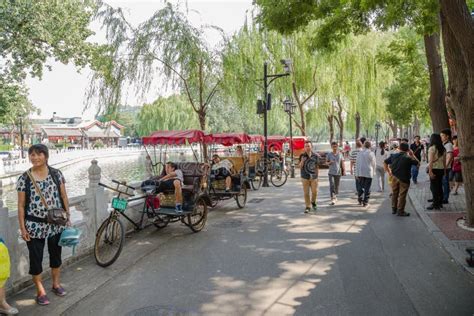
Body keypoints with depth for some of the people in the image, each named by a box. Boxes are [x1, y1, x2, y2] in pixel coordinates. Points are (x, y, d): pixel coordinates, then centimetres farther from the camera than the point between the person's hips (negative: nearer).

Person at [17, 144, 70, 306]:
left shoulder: (56, 173, -2)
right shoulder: (24, 178, -5)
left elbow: (64, 197, 3)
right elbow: (21, 205, -2)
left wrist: (68, 217, 2)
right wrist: (22, 228, -5)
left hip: (56, 224, 2)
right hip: (35, 226, -1)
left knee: (56, 254, 16)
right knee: (36, 258, 7)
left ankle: (56, 284, 36)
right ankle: (40, 291, 24)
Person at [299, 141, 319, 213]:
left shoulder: (315, 156, 1)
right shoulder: (302, 156, -3)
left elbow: (317, 166, 9)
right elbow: (300, 167, -3)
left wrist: (317, 174, 7)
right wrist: (302, 161, -21)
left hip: (314, 177, 1)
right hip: (305, 177, -1)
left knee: (314, 192, 2)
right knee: (306, 193, 2)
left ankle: (313, 202, 31)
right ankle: (308, 206, 15)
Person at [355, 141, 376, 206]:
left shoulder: (360, 153, 3)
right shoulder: (371, 154, -7)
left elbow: (357, 164, 5)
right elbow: (373, 164, 0)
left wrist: (357, 174, 10)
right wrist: (373, 171, 18)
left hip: (360, 173, 3)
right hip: (368, 173, -3)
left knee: (360, 187, 15)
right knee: (367, 188, 3)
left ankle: (360, 200, 20)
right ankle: (365, 202, 6)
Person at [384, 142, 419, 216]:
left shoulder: (393, 156, 2)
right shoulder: (409, 158, -11)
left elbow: (385, 163, 6)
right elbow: (418, 163, 0)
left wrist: (389, 172, 9)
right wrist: (412, 155, 4)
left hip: (394, 177, 4)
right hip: (404, 179, -4)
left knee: (394, 194, 17)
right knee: (402, 195, 3)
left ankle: (394, 209, 26)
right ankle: (400, 211, 6)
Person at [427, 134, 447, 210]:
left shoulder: (432, 148, -11)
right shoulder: (443, 149, 9)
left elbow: (431, 161, -16)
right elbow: (444, 161, 11)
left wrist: (430, 171, -18)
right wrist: (444, 170, 17)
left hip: (434, 169, -7)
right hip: (441, 169, 7)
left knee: (434, 187, -3)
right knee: (439, 186, 14)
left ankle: (435, 204, -2)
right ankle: (440, 202, 21)